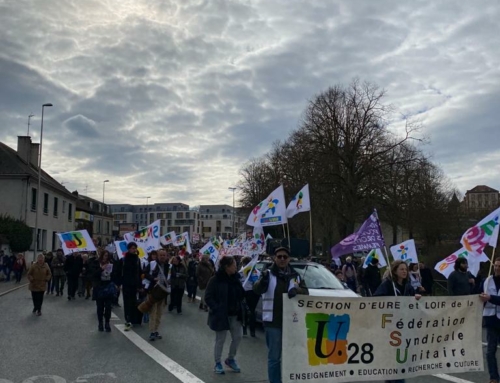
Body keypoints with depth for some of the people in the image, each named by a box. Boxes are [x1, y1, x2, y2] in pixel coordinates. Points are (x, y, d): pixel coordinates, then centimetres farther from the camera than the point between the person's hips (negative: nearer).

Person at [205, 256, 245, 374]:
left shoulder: (235, 278, 5)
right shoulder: (215, 280, -14)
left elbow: (241, 294, 15)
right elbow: (208, 297, -14)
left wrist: (240, 307, 0)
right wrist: (217, 309, -21)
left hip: (235, 314, 6)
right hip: (221, 315, -6)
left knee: (238, 336, 7)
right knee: (220, 339, 5)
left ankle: (230, 359, 27)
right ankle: (218, 363, 22)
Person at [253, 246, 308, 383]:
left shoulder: (295, 276, 9)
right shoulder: (268, 274, -5)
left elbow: (305, 291, 3)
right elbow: (257, 290, -20)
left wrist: (296, 290, -20)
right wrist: (262, 282, -43)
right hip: (273, 322, -4)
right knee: (274, 357, 2)